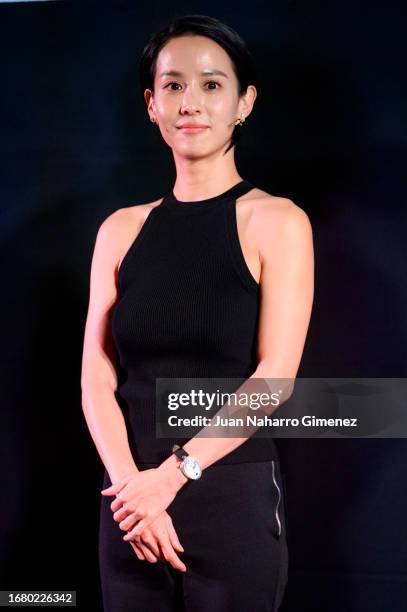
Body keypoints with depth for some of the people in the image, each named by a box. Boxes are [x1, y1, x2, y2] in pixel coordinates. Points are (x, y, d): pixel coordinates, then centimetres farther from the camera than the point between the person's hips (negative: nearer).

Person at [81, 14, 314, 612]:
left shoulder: (276, 222, -3)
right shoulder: (121, 229, 7)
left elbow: (274, 376, -11)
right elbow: (97, 375, 2)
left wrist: (172, 474, -16)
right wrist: (129, 482, -13)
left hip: (234, 500, -3)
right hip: (132, 506, 3)